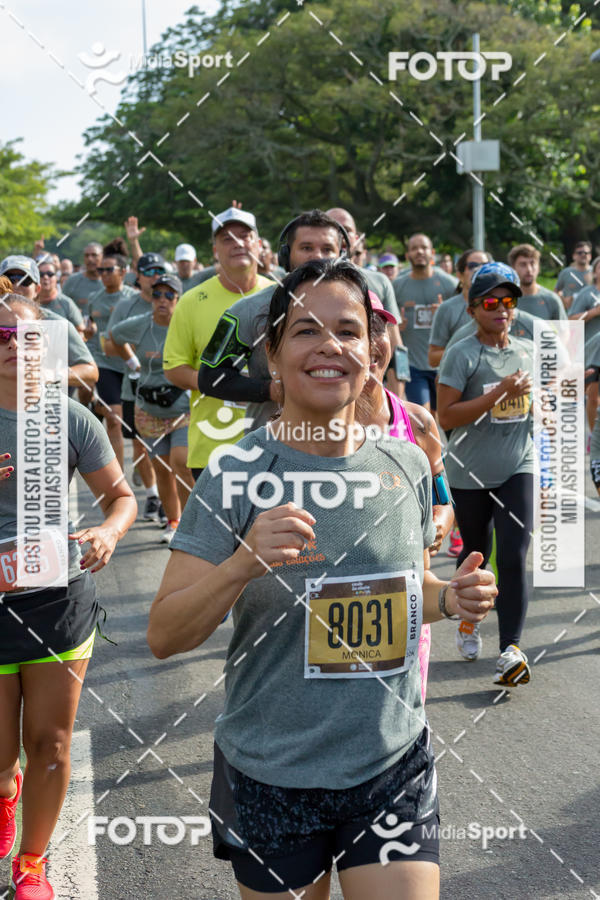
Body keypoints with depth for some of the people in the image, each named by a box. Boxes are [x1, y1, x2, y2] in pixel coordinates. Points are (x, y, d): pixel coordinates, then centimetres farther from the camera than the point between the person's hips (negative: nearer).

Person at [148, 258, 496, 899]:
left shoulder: (407, 465, 1)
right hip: (271, 777, -2)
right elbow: (163, 637, -13)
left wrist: (451, 598, -5)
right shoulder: (235, 476, -12)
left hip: (393, 770, 3)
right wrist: (243, 564, -29)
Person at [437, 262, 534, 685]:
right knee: (476, 553, 13)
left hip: (518, 467, 3)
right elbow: (446, 416, -18)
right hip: (471, 472, -3)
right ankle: (468, 620, 40)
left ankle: (511, 649, -11)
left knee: (514, 555, -9)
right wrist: (502, 391, -21)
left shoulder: (528, 351, 8)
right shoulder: (462, 354, -9)